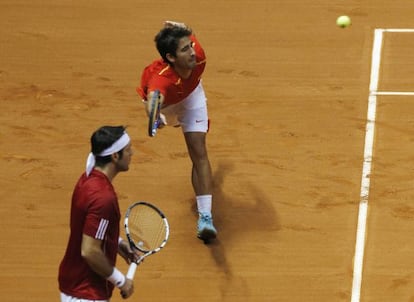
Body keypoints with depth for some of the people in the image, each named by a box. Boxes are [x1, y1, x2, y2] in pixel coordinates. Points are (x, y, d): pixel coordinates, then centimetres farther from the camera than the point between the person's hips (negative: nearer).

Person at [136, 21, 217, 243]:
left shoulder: (197, 55, -40)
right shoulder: (160, 78, -51)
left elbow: (188, 34, -17)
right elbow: (152, 102, -73)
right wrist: (159, 116, -94)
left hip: (190, 96, 1)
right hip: (163, 98, -1)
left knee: (199, 152, -14)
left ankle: (205, 216, -18)